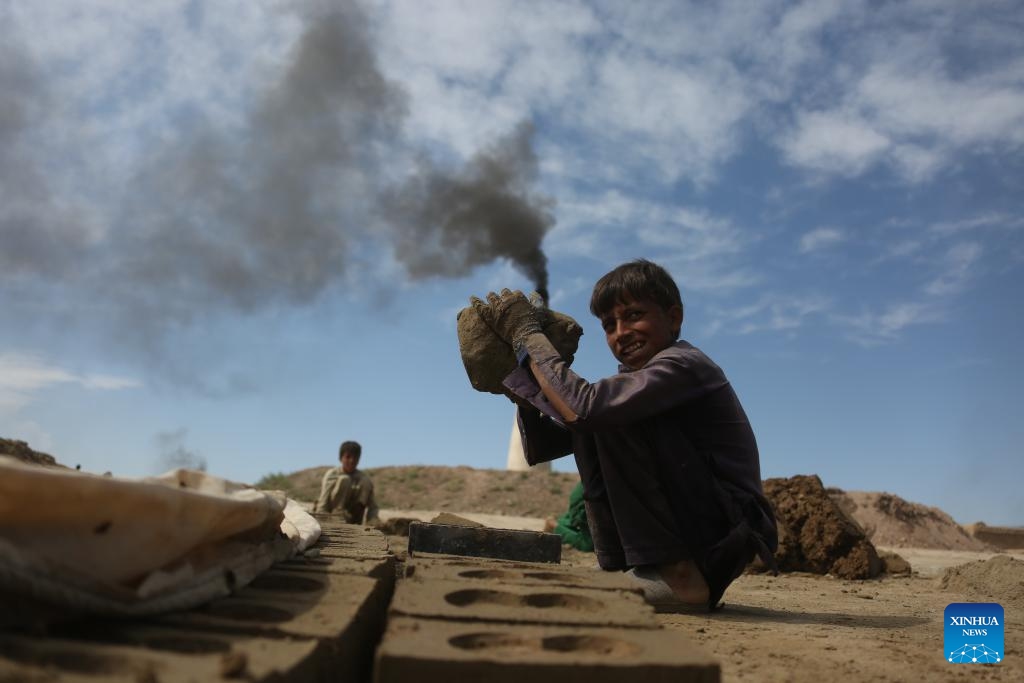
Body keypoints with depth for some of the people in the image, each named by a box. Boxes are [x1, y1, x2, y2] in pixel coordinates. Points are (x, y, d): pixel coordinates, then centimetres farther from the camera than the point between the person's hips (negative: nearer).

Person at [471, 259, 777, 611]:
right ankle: (623, 570, 0)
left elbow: (584, 407, -33)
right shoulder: (630, 380, 12)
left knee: (603, 414, -21)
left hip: (726, 535, -8)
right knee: (589, 424, 0)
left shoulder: (684, 364, -15)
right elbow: (541, 447, 7)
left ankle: (674, 574, -16)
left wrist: (526, 333, -19)